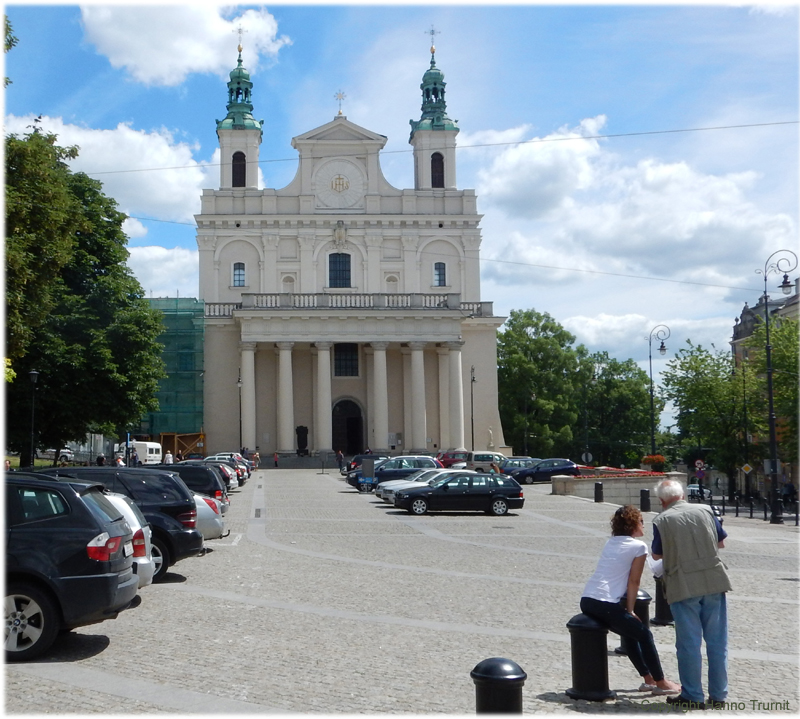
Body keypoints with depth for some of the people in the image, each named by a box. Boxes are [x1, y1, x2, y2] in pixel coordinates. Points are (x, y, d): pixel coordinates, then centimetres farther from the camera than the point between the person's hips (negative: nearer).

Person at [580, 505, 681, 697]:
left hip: (586, 600, 8)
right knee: (645, 634, 9)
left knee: (632, 632, 24)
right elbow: (633, 582, -3)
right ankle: (660, 683, 17)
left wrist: (627, 612, 20)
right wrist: (630, 611, 6)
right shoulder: (639, 546, -2)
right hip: (605, 604, -8)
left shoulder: (611, 542, 19)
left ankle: (648, 679, 30)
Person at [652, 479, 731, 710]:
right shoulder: (705, 510, 5)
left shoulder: (661, 520, -3)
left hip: (684, 587, -3)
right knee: (717, 641, 10)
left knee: (689, 643, 5)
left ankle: (692, 697, 11)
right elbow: (721, 542, 16)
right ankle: (718, 696, 16)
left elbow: (657, 554, 8)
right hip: (714, 581, 3)